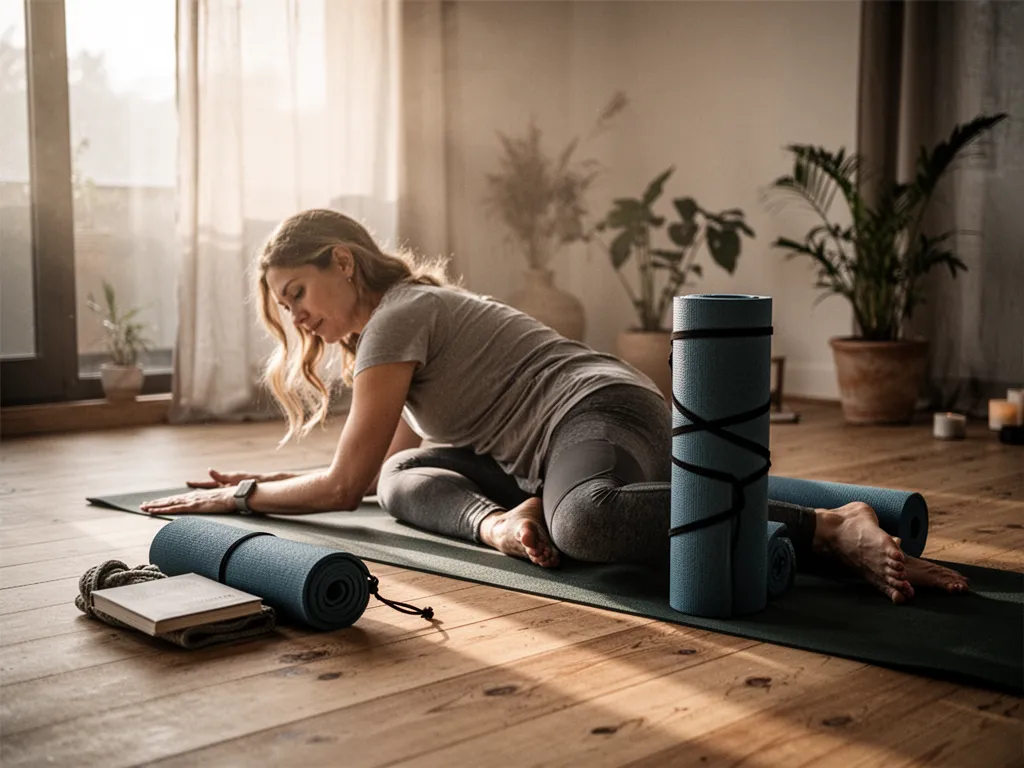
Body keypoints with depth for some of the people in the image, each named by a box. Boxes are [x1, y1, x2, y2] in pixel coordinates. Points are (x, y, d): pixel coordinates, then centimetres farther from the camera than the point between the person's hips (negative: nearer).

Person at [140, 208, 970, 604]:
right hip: (548, 449, 10)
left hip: (601, 409, -10)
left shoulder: (397, 316, -7)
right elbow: (375, 471, 33)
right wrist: (264, 477, 31)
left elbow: (343, 484, -7)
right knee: (407, 478, 7)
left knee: (585, 522, -43)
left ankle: (832, 528, -36)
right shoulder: (389, 327, 24)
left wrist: (236, 497, 4)